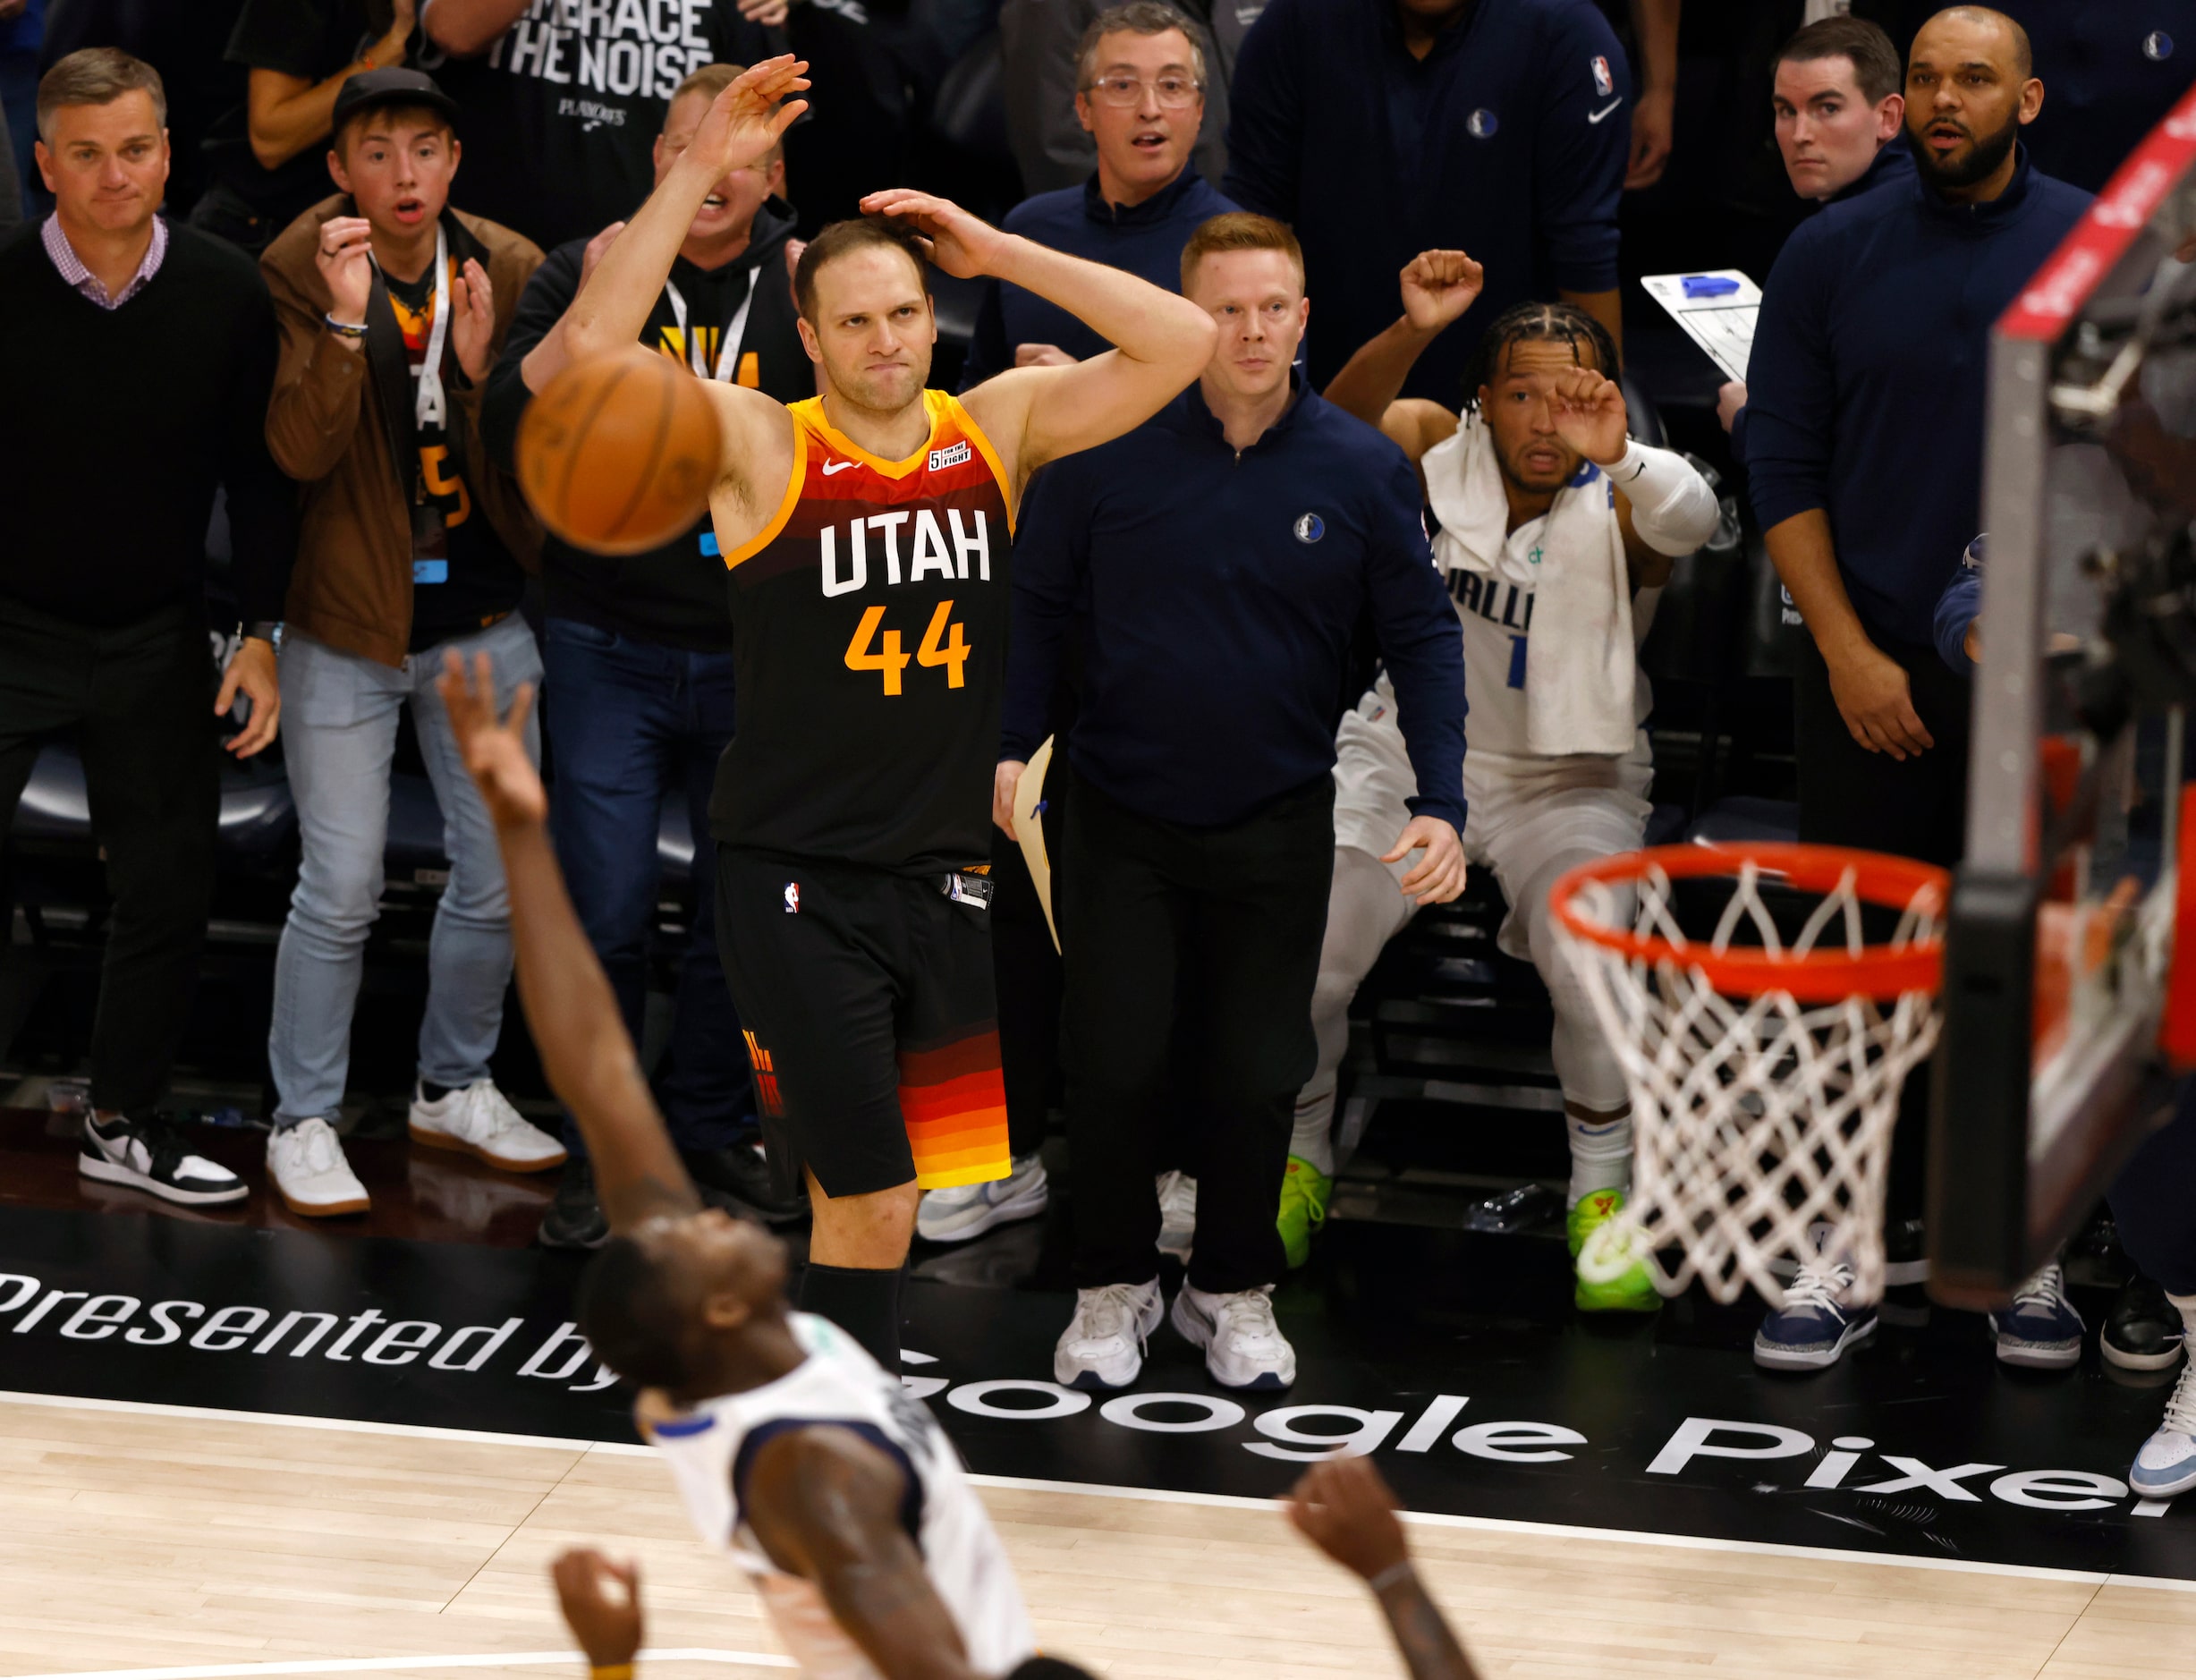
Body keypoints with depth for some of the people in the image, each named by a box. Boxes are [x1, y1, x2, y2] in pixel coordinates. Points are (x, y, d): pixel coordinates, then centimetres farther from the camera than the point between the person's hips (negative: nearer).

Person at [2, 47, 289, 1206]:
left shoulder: (226, 296, -7)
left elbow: (255, 476, 3)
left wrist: (260, 633, 0)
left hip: (154, 643, 3)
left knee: (169, 894, 8)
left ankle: (121, 1125, 25)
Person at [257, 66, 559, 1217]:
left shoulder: (509, 272, -2)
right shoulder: (298, 274, -11)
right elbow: (300, 453, -21)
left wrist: (481, 372, -22)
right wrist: (345, 319, -33)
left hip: (483, 623, 4)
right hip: (346, 625, -4)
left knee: (498, 877, 11)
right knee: (341, 892, -3)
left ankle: (454, 1090, 31)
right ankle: (303, 1122, 11)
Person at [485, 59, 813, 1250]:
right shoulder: (585, 271, -2)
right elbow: (508, 433, -13)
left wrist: (829, 332, -19)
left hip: (756, 652, 2)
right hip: (612, 649, -2)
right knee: (606, 915, -3)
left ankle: (711, 1127, 28)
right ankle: (597, 1147, 11)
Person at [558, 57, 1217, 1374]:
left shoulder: (995, 427, 3)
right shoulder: (761, 446, -8)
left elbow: (1184, 343, -3)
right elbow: (590, 356, -23)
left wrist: (996, 252, -7)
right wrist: (701, 169, -24)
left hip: (945, 874, 5)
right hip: (796, 881, -5)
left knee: (883, 1186, 12)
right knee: (873, 1196, -7)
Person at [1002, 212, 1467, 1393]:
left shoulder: (1360, 471, -4)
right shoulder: (1107, 451, -7)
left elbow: (1421, 637, -1)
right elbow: (1038, 602, 1)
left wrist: (1440, 802, -10)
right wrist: (1009, 743, -11)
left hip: (1277, 825, 1)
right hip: (1122, 817, -1)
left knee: (1257, 1074, 7)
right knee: (1116, 1063, 0)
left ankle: (1234, 1291, 27)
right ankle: (1113, 1286, 21)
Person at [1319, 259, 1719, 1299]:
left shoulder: (1613, 510, -10)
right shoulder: (1442, 451, -4)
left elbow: (1692, 523, -32)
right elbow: (1343, 423, -22)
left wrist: (1615, 455, -53)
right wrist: (1411, 332, -41)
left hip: (1565, 782, -1)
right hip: (1407, 756, 2)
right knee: (1301, 962, -16)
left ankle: (1602, 1194, -4)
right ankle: (1298, 1158, 12)